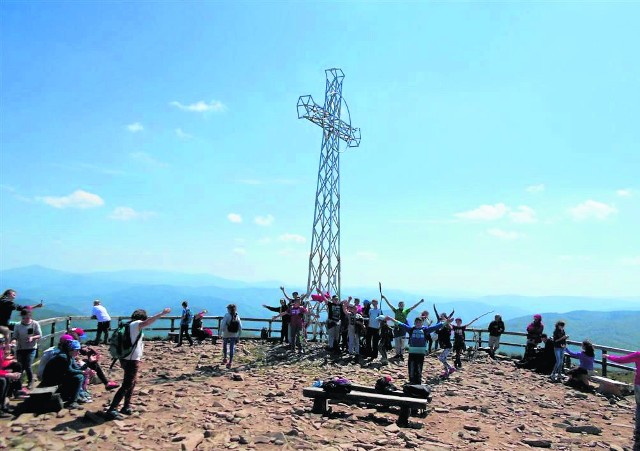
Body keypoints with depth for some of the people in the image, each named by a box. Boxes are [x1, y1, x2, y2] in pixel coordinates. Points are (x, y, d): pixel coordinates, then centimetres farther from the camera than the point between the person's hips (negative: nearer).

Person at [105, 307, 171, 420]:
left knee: (132, 383, 22)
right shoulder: (135, 324, -14)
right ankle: (111, 410, -7)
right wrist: (162, 313, -40)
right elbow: (146, 322, -36)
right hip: (132, 360, -10)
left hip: (126, 359, 10)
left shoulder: (128, 325, 13)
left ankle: (126, 407, 29)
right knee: (126, 386, -6)